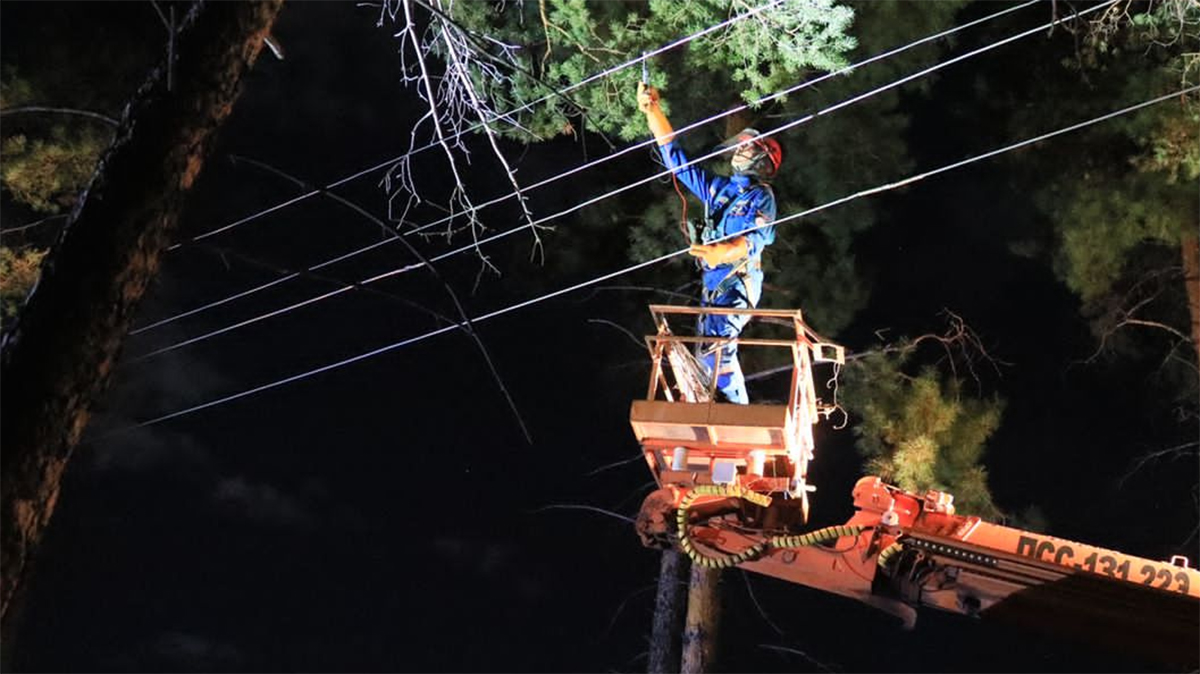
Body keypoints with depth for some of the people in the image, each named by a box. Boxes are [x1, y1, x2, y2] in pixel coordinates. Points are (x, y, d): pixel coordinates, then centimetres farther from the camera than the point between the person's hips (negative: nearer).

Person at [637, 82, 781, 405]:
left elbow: (758, 236, -25)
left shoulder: (761, 196, -7)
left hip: (737, 284, -8)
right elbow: (677, 160, 16)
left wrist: (723, 252, -47)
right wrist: (653, 112, 8)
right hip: (713, 282, 9)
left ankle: (738, 403, -15)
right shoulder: (719, 189, 14)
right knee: (711, 349, 13)